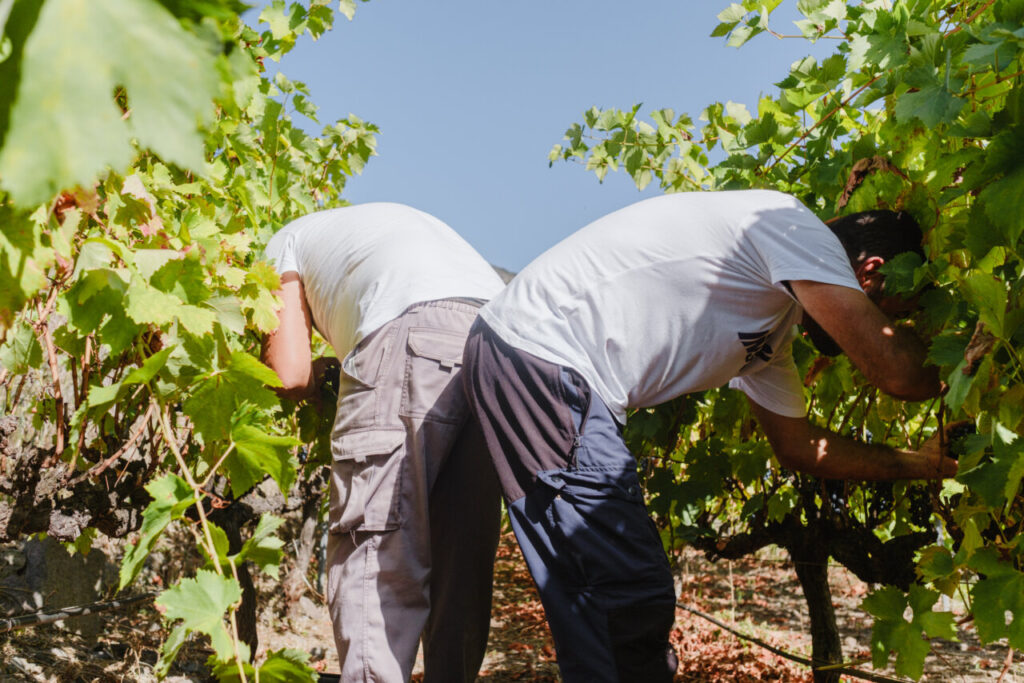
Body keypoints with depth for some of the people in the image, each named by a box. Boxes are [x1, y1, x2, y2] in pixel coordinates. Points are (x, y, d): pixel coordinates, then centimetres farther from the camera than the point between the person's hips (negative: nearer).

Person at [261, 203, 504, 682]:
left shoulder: (288, 241, 26)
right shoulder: (395, 218, 42)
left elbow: (289, 375, 13)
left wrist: (316, 372, 36)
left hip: (414, 330, -6)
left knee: (375, 552, -5)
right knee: (462, 557, 10)